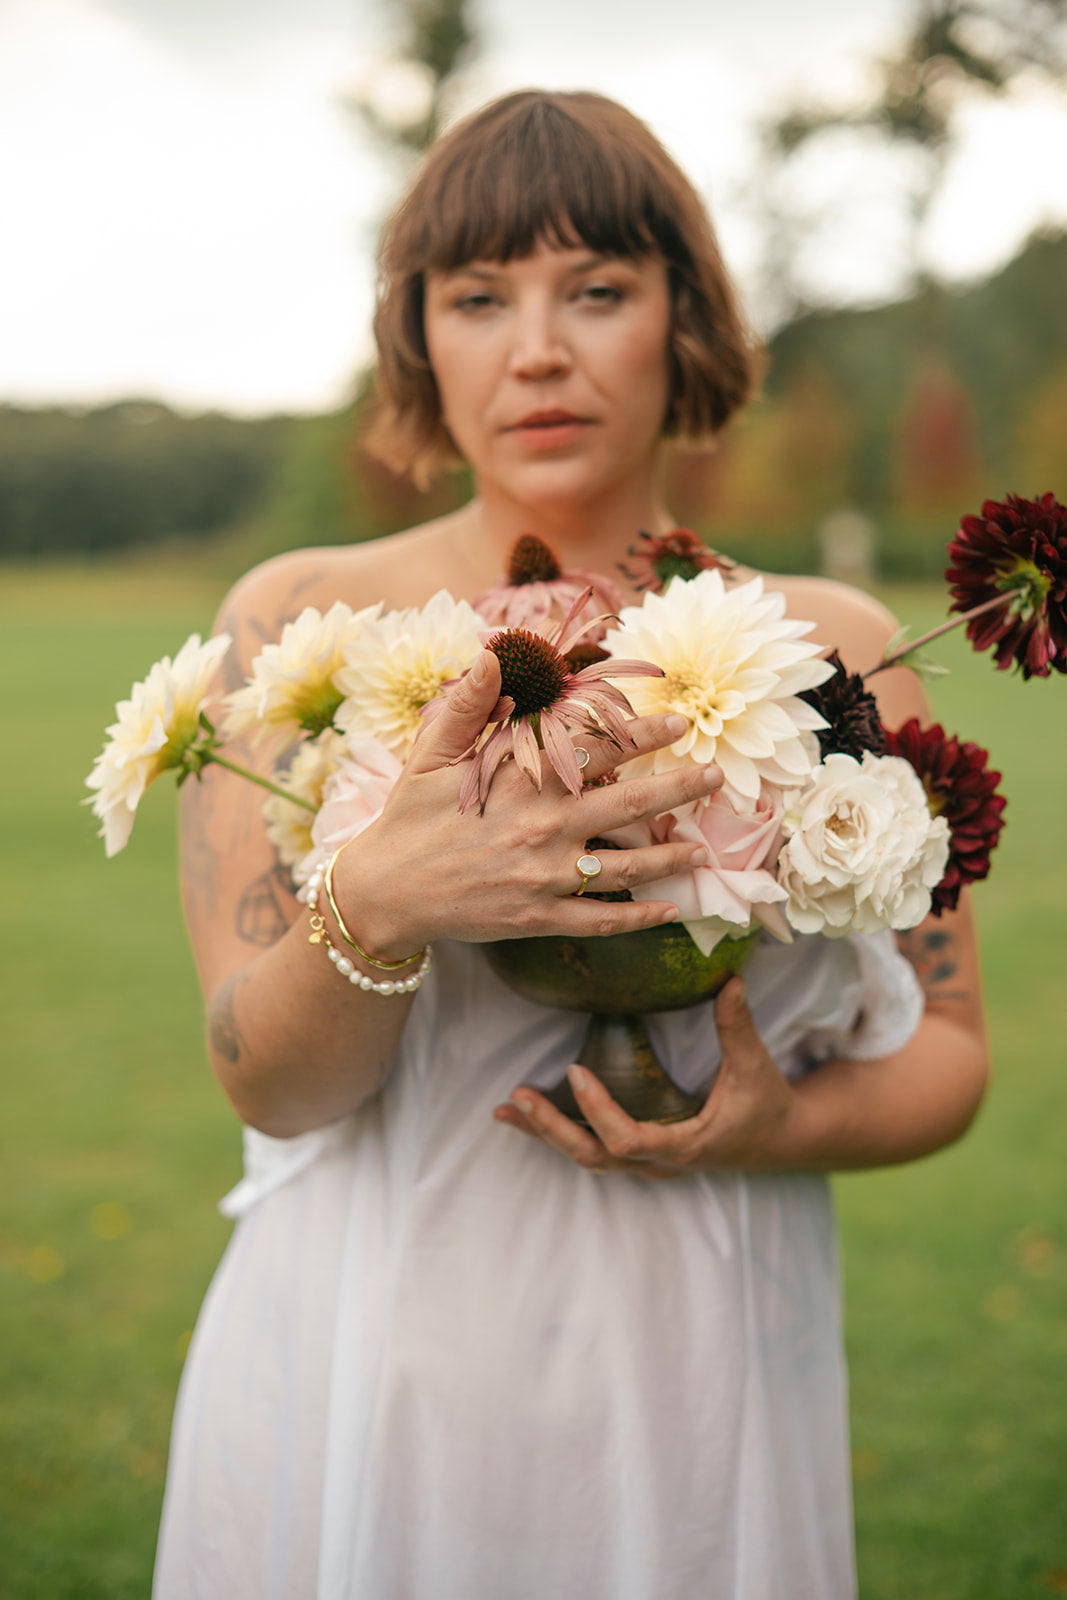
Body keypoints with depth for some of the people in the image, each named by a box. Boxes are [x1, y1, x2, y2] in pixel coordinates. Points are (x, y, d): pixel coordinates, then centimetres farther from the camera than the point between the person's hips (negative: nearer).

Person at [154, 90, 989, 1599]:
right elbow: (268, 1082, -9)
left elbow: (947, 1047, 7)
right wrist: (382, 901, -29)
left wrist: (789, 1127, -13)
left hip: (689, 1408, 1)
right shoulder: (300, 621, -3)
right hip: (359, 1379, -1)